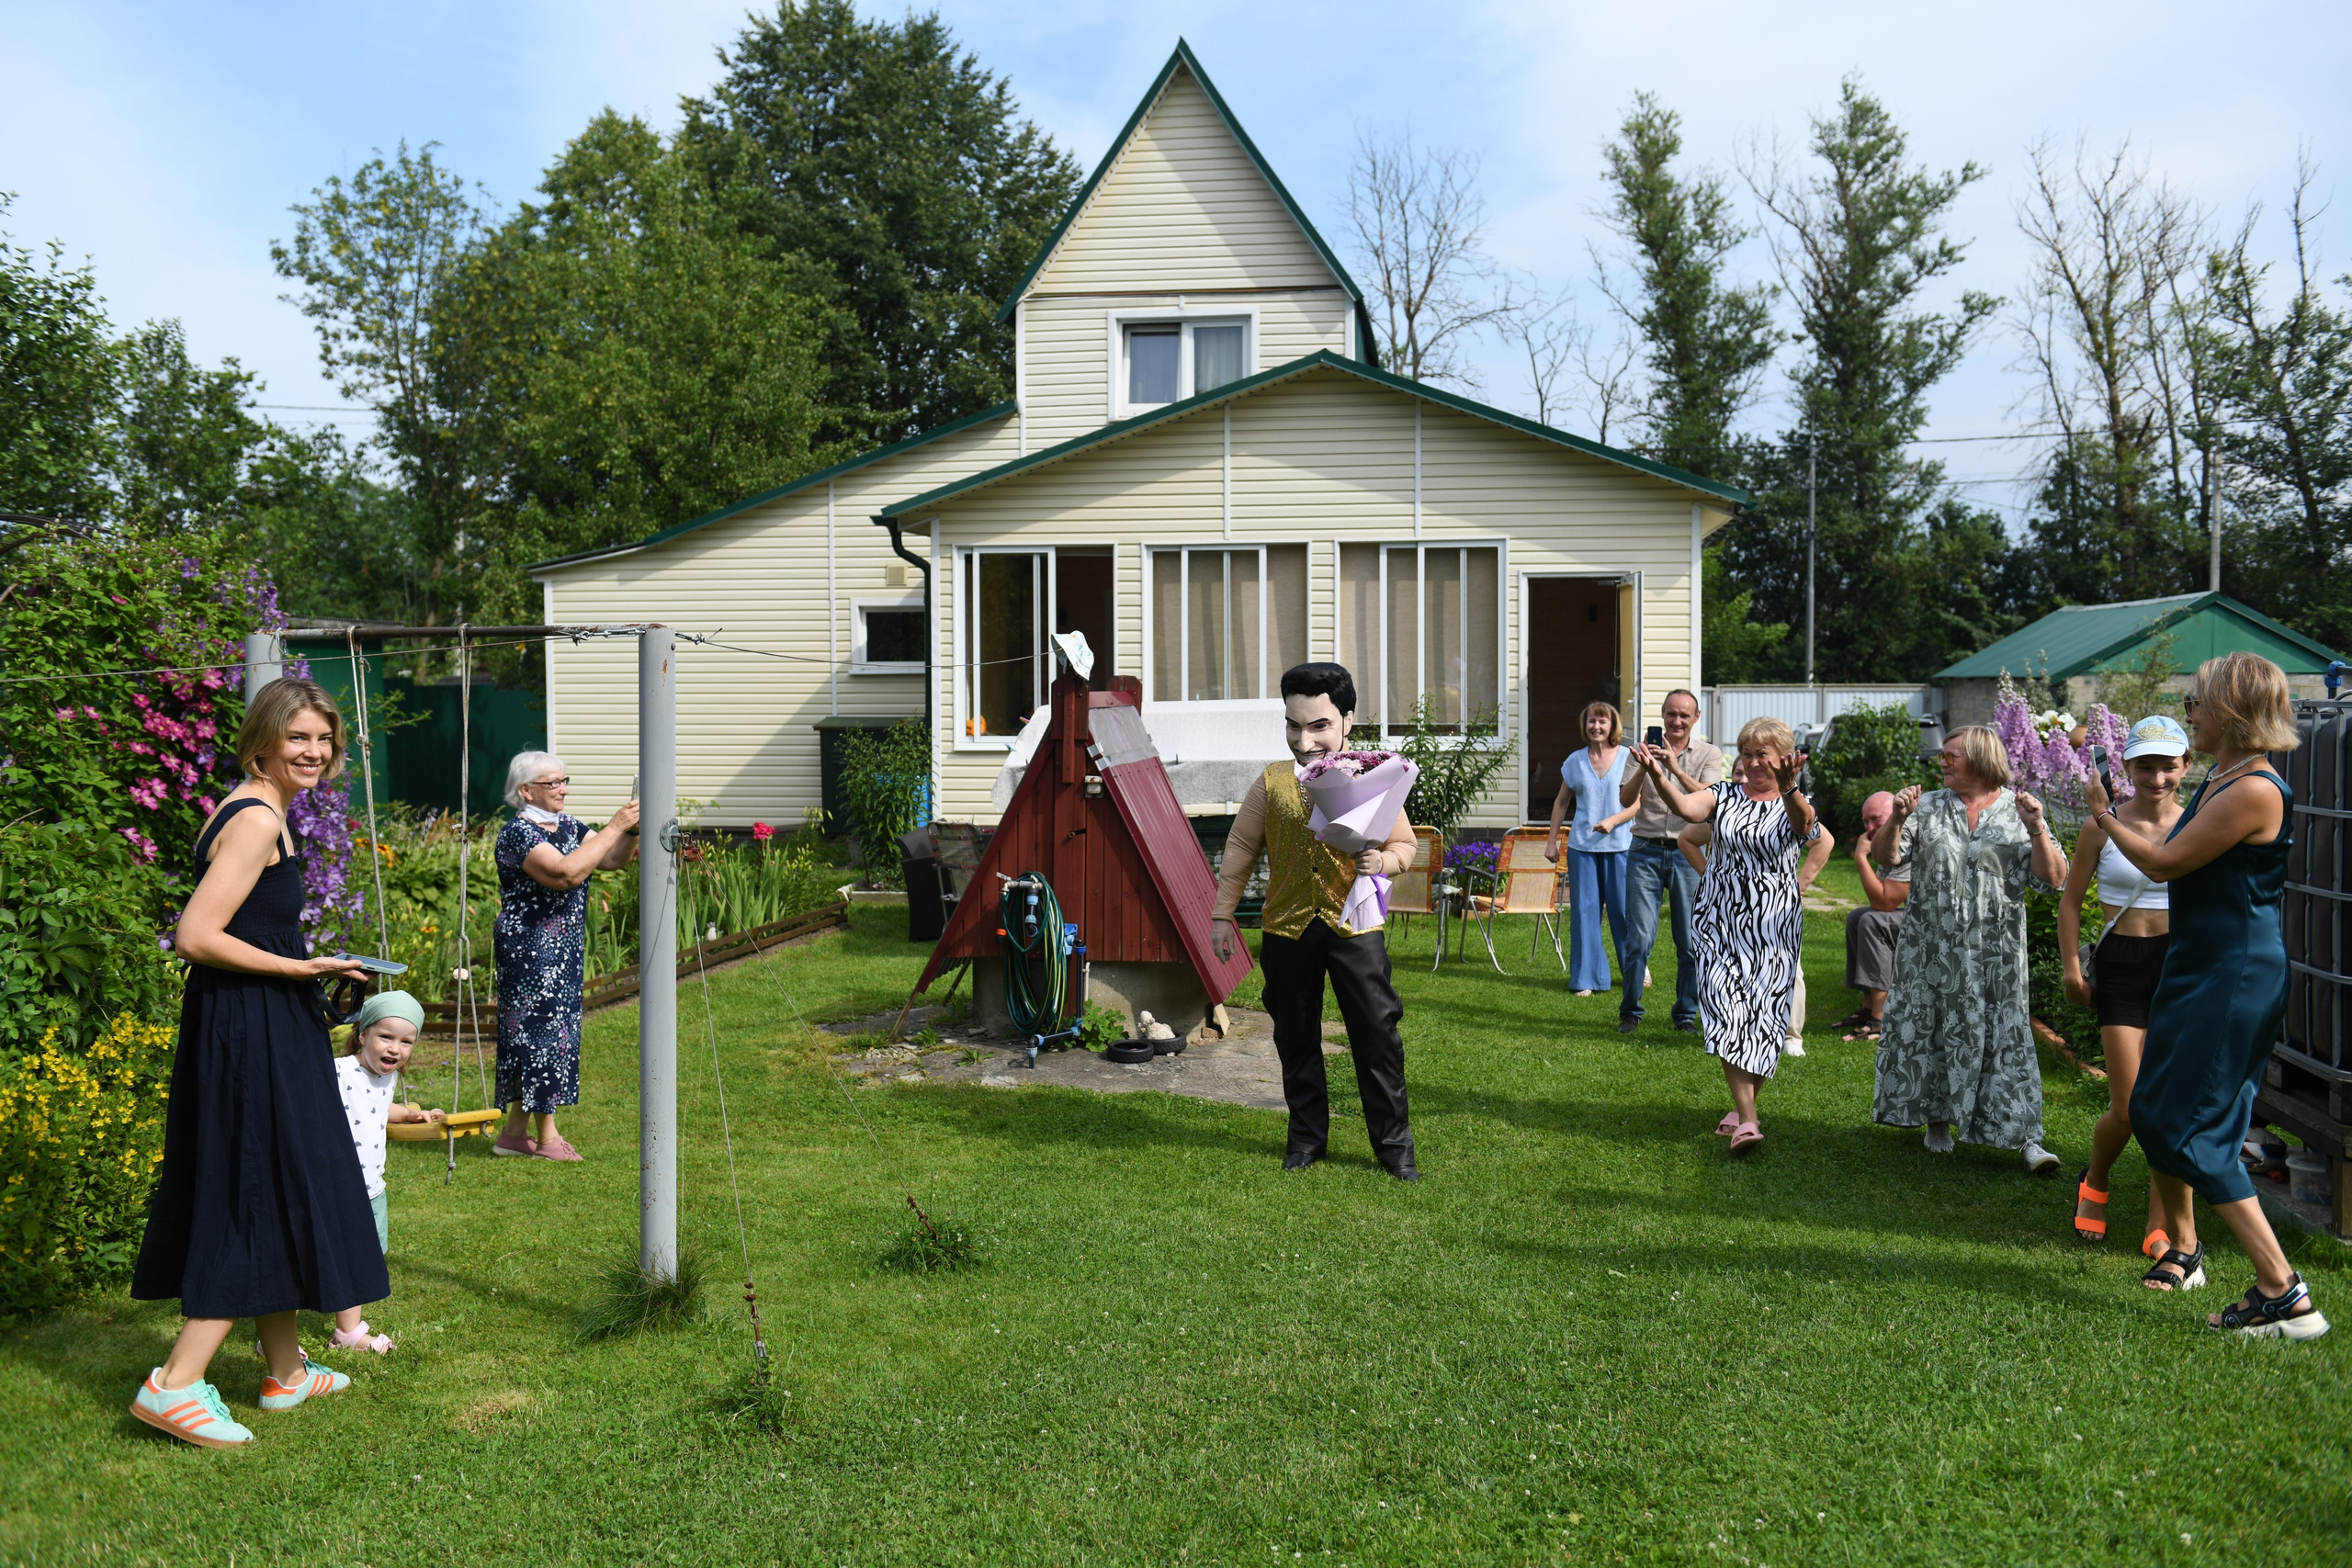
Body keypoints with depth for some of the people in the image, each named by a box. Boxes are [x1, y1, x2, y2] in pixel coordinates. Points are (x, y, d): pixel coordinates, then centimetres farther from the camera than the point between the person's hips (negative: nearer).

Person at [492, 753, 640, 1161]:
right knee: (544, 1033, -5)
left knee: (531, 1036, 12)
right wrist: (615, 826, -26)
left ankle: (513, 1132, 20)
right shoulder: (517, 833, -15)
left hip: (565, 952, 9)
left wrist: (632, 829, -10)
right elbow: (565, 872, -29)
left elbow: (612, 860, 9)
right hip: (530, 949, -9)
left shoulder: (568, 826, 12)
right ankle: (546, 1138, 3)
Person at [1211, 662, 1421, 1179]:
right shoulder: (1271, 784, 1)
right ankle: (1307, 1136, 28)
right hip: (1287, 927, 2)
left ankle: (1393, 1143, 11)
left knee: (1377, 1033, -2)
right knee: (1296, 1038, 12)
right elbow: (1240, 850, 9)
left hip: (1354, 925, -2)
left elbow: (1404, 844, 6)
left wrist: (1382, 861, -17)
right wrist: (1221, 914, 8)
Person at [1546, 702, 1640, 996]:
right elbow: (1561, 802, 16)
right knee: (1584, 910, 2)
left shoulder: (1628, 758, 0)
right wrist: (1551, 840, 12)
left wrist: (1613, 821, -19)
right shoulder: (1575, 761, 7)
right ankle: (1589, 979, 10)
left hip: (1620, 844, -2)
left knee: (1623, 908, 2)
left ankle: (1636, 970, 22)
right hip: (1582, 846, 2)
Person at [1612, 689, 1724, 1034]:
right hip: (1645, 852, 0)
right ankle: (1630, 1012, 9)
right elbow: (1625, 799, -3)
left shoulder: (1709, 755, 6)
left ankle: (1687, 1015, 17)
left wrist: (1675, 768, -23)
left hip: (1688, 853, 0)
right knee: (1638, 939, -4)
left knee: (1690, 943, 3)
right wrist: (1644, 768, -20)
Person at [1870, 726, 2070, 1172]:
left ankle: (2025, 1138, 0)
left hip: (1995, 953, -2)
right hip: (1931, 949, 2)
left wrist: (2037, 831, -17)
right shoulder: (1928, 808, 7)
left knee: (2002, 1035, -4)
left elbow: (2052, 879, -4)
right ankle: (1937, 1119, 24)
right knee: (1928, 1029, 7)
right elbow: (1886, 856, -1)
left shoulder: (2019, 812, 2)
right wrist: (1896, 820, -17)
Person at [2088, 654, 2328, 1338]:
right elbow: (2168, 848, 19)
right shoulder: (2218, 783, 10)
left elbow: (2164, 863, -16)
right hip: (2198, 968, 10)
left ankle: (2284, 1296, -5)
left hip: (2236, 979, -10)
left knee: (2192, 1129, -9)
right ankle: (2183, 1249, 38)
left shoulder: (2255, 792, -20)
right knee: (2151, 1110, 19)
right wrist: (2111, 815, 22)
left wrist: (2106, 818, -3)